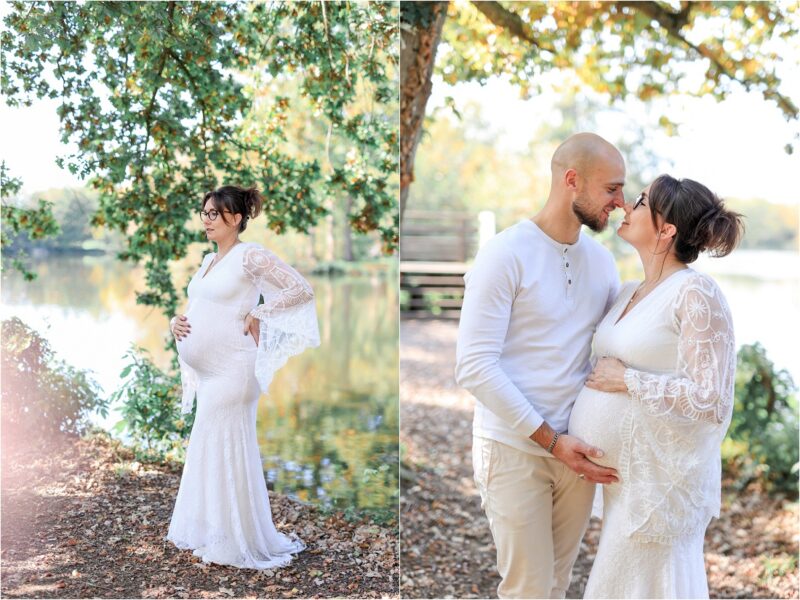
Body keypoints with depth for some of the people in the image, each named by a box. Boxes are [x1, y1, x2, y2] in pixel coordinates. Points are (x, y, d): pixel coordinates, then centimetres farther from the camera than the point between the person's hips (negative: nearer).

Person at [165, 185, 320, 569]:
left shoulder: (250, 256, -9)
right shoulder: (208, 261, 15)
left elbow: (302, 290, -13)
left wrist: (256, 314, -12)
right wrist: (176, 323, 2)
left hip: (230, 371, -8)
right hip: (205, 371, 8)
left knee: (225, 453, -3)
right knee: (206, 452, 14)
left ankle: (237, 542, 11)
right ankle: (212, 532, 27)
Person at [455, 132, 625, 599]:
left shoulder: (602, 259, 6)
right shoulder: (507, 254, -13)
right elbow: (475, 366, -17)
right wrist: (550, 440, -18)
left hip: (576, 447, 6)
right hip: (515, 449, -5)